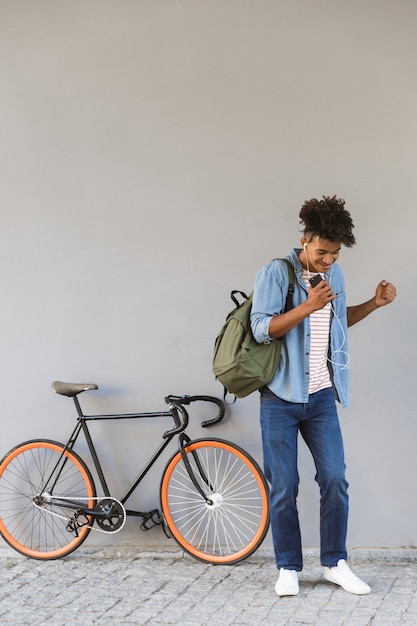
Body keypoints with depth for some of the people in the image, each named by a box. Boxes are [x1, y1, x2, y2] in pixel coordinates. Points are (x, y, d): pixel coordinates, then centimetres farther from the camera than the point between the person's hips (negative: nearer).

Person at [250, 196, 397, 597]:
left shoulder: (334, 274, 11)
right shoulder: (276, 273, -8)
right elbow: (262, 329, -16)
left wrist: (375, 303, 12)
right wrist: (307, 306, -25)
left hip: (322, 397, 5)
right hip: (281, 398, -4)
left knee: (334, 479, 0)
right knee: (284, 487, 1)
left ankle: (335, 563, 15)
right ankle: (288, 568, 14)